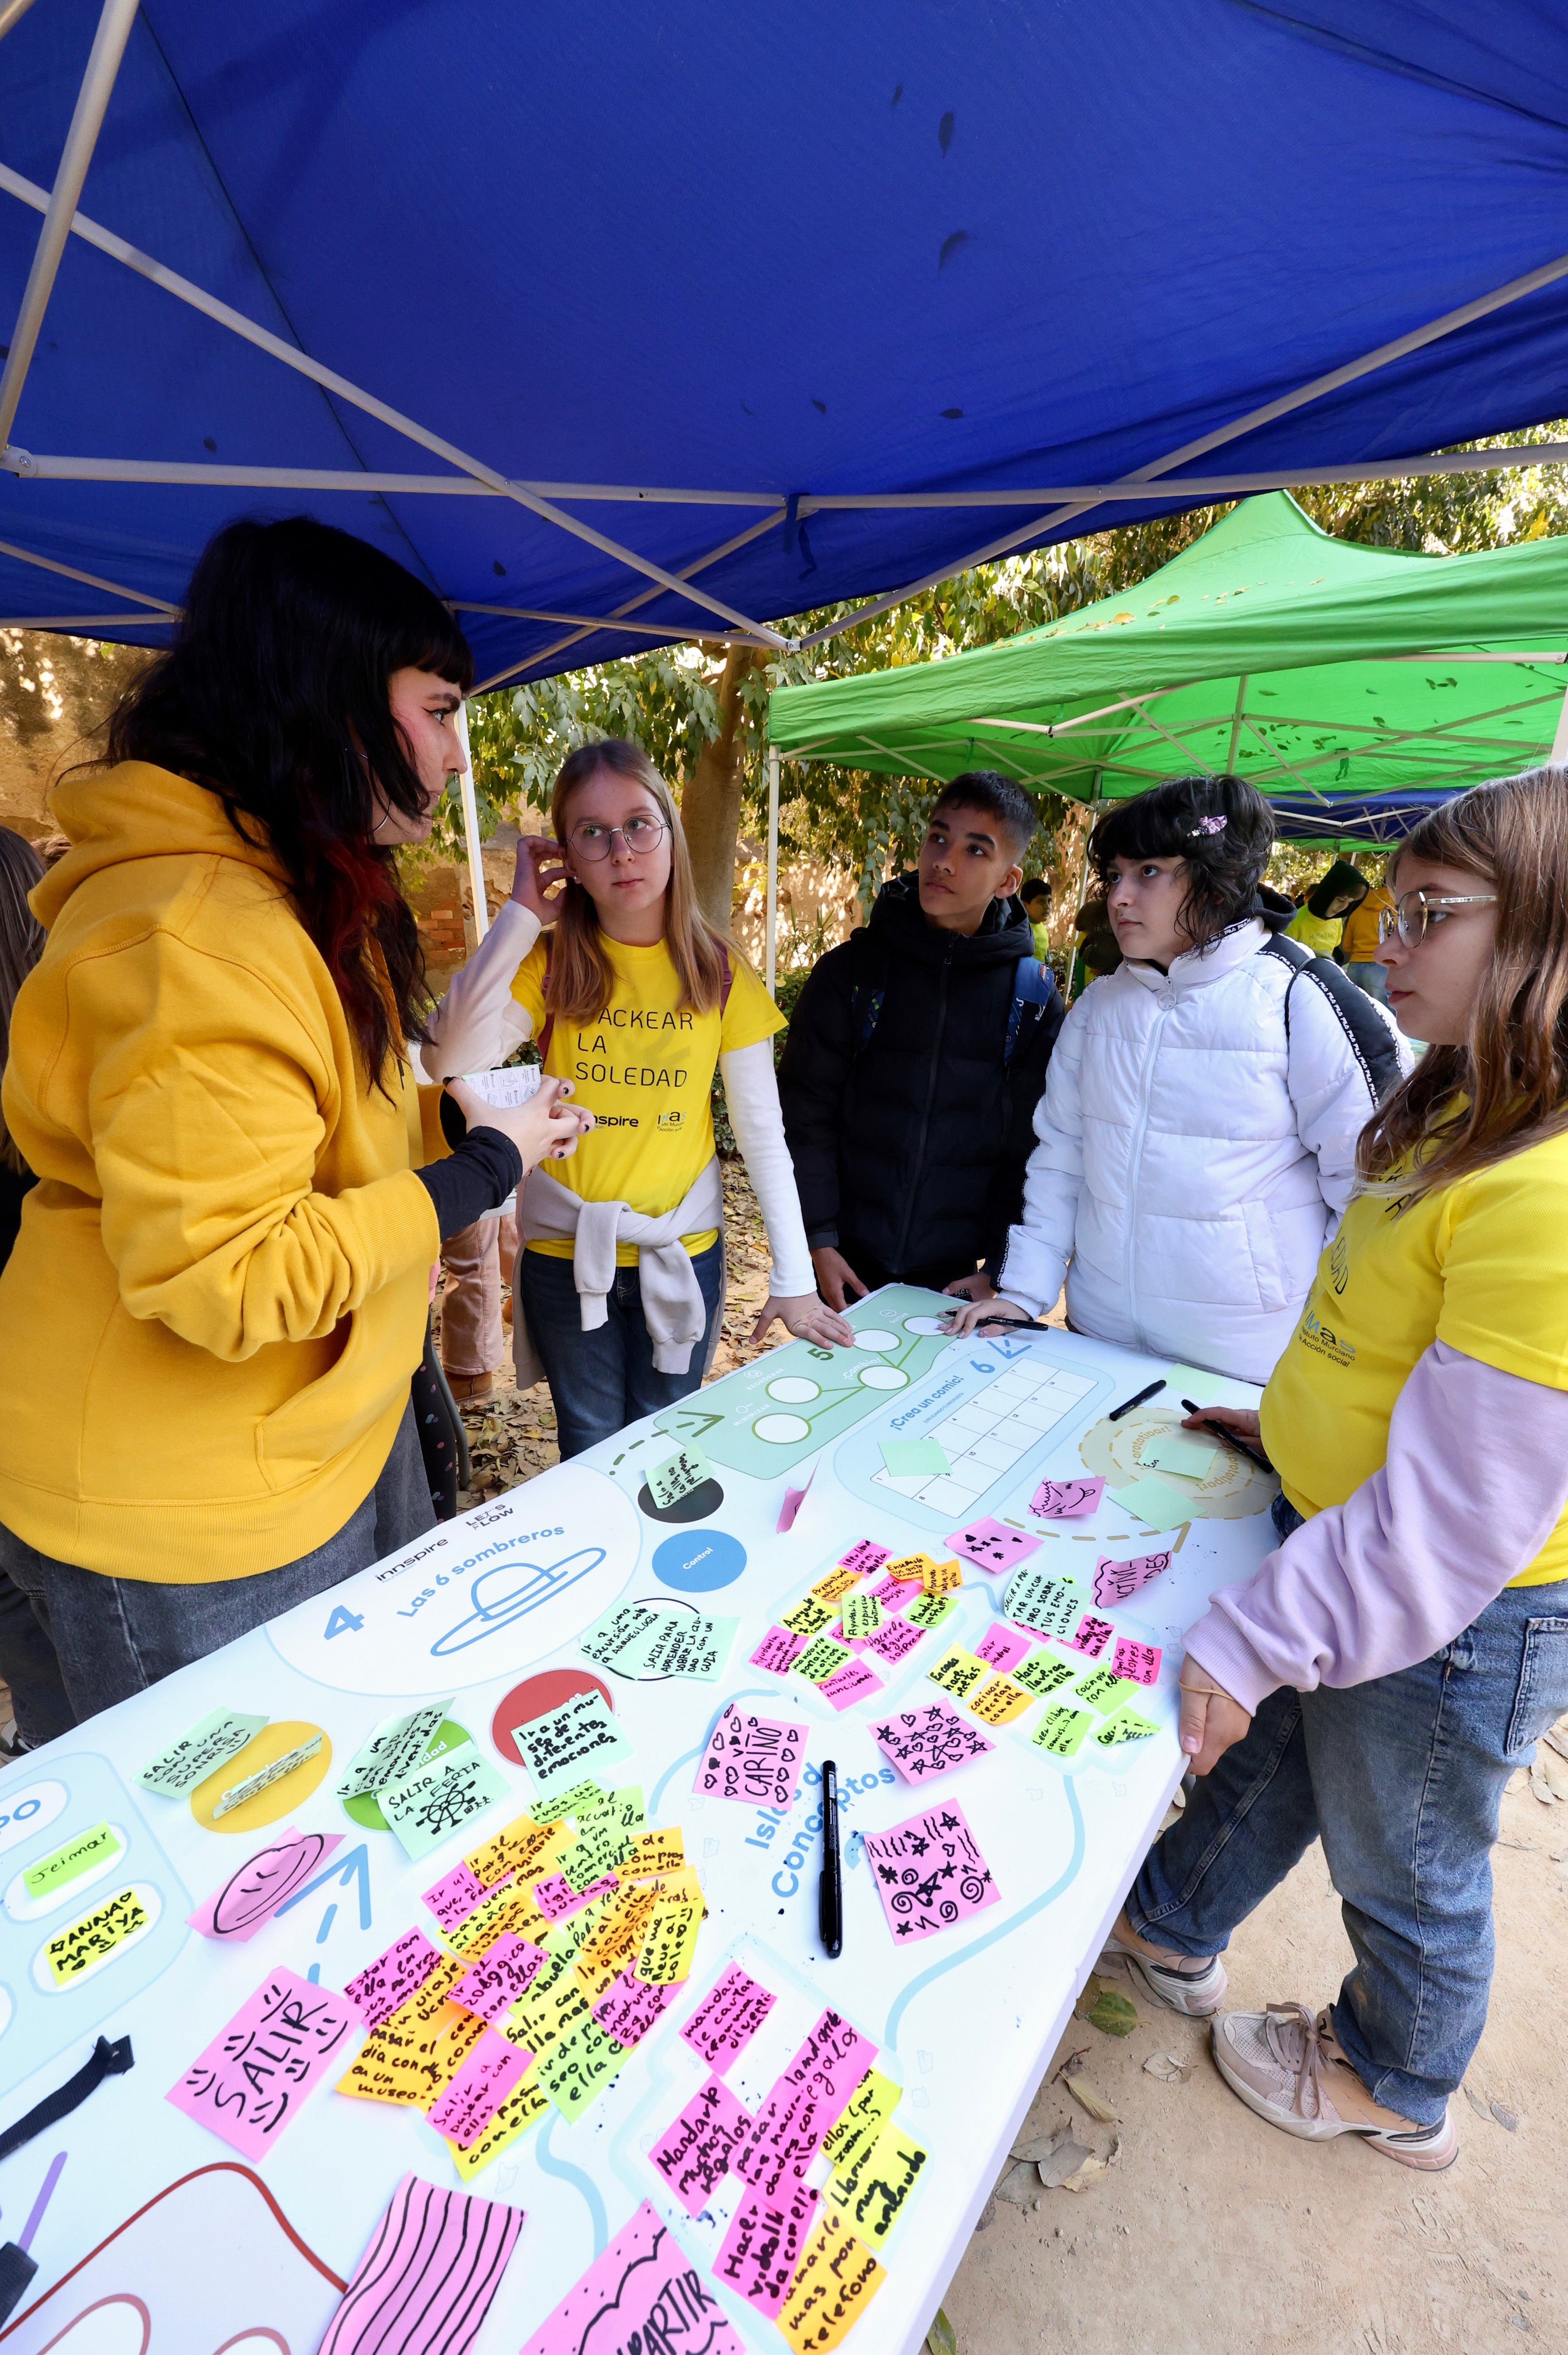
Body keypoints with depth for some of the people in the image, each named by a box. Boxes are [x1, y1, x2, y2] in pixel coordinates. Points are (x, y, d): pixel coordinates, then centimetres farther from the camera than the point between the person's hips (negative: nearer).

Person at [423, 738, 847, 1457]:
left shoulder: (719, 974, -4)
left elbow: (764, 1137, -5)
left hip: (683, 1249, 0)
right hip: (565, 1254, 0)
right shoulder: (549, 965, -4)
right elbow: (451, 1057, -22)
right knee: (591, 1457, 14)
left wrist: (794, 1281, -9)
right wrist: (521, 912, -17)